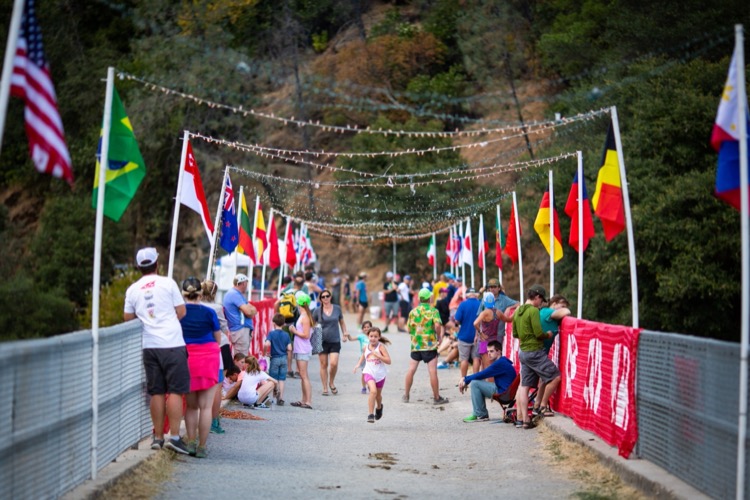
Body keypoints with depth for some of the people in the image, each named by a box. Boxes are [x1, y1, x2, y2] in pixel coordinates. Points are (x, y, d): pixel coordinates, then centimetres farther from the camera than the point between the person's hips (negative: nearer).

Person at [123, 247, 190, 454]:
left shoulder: (133, 289, 6)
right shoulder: (167, 283, -1)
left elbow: (127, 317, 12)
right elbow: (181, 311, 1)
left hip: (150, 346, 3)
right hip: (172, 343, -3)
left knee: (156, 392, 9)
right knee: (176, 391, -2)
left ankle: (158, 437, 11)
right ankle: (174, 436, -7)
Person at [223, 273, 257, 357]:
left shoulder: (231, 293, 19)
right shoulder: (235, 295, -12)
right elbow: (248, 312, -20)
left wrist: (251, 309, -3)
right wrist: (252, 309, 2)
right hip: (241, 330, -10)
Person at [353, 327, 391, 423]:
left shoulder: (380, 347, -11)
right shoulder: (366, 347, 1)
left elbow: (388, 361, -17)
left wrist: (378, 355, -26)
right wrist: (358, 364, 13)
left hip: (380, 374, 0)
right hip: (369, 373, 0)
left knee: (378, 394, 19)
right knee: (373, 391, -24)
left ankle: (379, 407, 53)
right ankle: (371, 414, -20)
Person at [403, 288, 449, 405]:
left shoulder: (413, 311, 7)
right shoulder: (433, 311, -5)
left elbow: (409, 328, 9)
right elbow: (437, 325, -19)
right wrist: (439, 337, -4)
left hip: (415, 345, 4)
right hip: (430, 344, -4)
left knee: (411, 370, 9)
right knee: (432, 371, -2)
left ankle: (406, 395, 14)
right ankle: (437, 398, 1)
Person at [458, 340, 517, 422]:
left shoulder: (500, 363, -17)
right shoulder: (501, 362, 15)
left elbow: (482, 374, -17)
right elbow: (482, 374, 17)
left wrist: (466, 381, -5)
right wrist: (465, 378, 6)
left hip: (503, 392, -11)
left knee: (475, 383, -15)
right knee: (479, 382, 22)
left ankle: (480, 415, -7)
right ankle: (483, 414, 16)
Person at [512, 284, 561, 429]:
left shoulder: (517, 311, 12)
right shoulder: (533, 310, -14)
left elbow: (515, 334, 20)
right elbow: (539, 333, -19)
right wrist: (548, 335, 0)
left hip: (523, 351, 9)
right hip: (535, 352, -9)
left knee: (524, 386, 8)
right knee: (555, 377, -1)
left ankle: (522, 419, 6)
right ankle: (543, 405, 6)